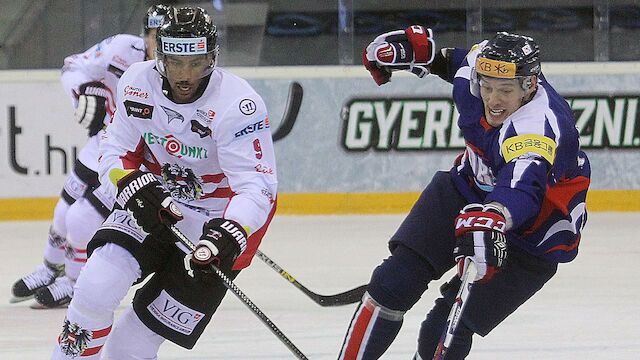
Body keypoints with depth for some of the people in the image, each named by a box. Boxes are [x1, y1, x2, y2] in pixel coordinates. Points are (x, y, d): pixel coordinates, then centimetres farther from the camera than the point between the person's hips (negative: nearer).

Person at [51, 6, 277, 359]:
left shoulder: (238, 105, -26)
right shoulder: (137, 82, -10)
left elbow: (257, 187, -29)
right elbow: (114, 151, 1)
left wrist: (227, 236, -45)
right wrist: (134, 186, -20)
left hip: (216, 220, -4)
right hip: (152, 201, 4)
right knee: (97, 285, -17)